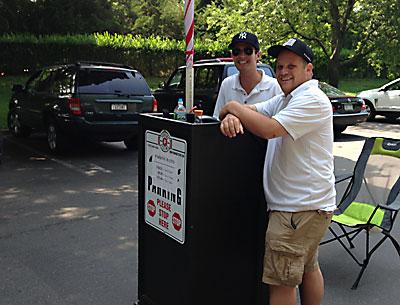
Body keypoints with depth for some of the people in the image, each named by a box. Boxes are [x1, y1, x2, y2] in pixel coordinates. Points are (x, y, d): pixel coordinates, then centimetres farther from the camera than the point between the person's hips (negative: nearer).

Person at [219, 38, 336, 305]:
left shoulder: (312, 100, -15)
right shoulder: (285, 99, 18)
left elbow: (269, 129, -26)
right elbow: (250, 111, 9)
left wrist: (234, 108, -12)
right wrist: (231, 117, -15)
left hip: (301, 208, -10)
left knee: (281, 281, -3)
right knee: (308, 268, 24)